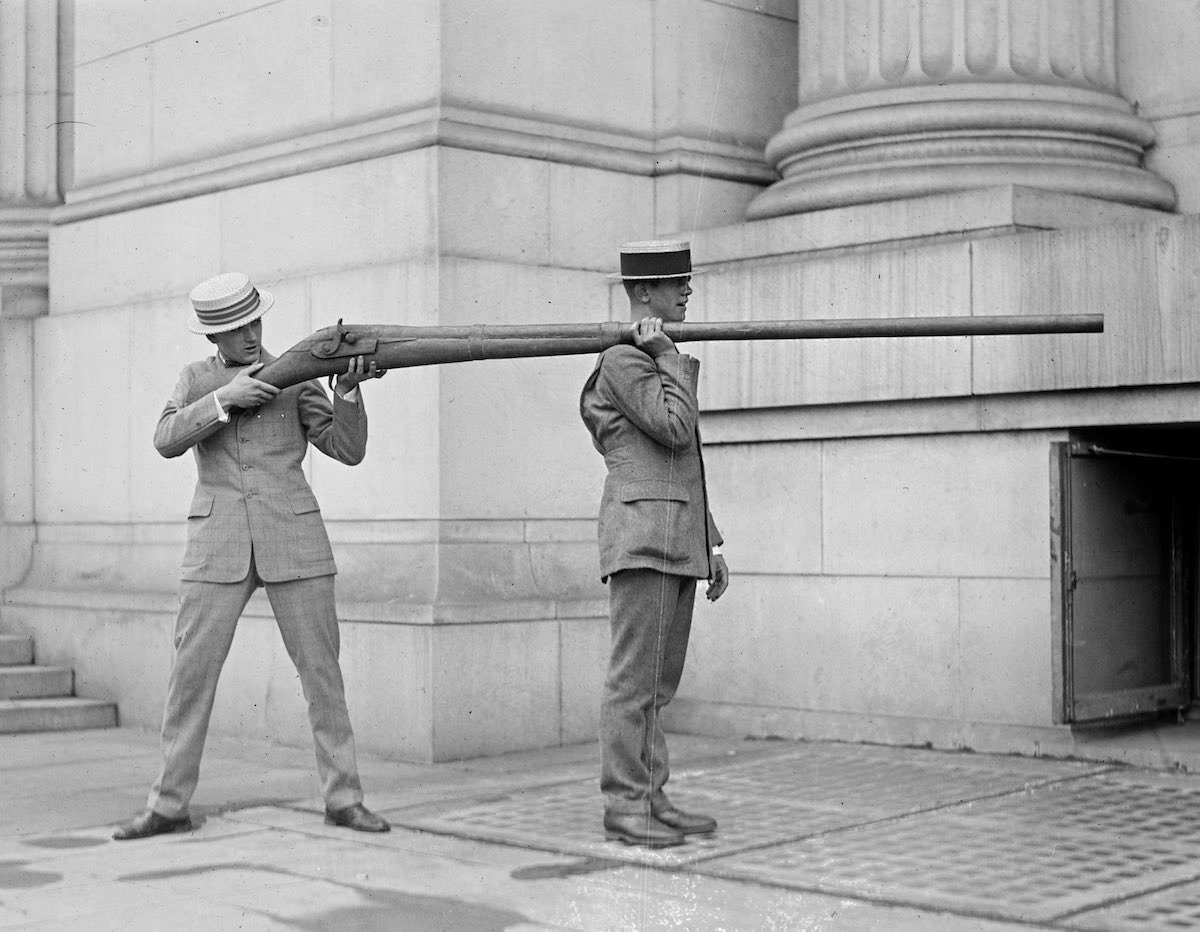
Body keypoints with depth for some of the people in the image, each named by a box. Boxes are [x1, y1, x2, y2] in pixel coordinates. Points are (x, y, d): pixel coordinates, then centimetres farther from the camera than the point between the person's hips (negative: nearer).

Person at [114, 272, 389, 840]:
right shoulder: (196, 380, 10)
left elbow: (348, 450, -1)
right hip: (218, 546, 1)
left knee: (321, 670, 0)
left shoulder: (295, 377, 6)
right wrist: (227, 398, -19)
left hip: (293, 541, 0)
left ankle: (343, 799, 8)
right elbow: (167, 441, -7)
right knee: (192, 671, -3)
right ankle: (169, 805, 6)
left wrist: (348, 390, -17)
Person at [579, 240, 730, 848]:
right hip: (643, 537, -9)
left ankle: (651, 799, 13)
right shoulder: (622, 359, -6)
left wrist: (712, 545, 22)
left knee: (659, 680, 9)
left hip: (677, 543, 9)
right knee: (634, 677, -7)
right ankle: (624, 807, -4)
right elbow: (676, 427, -18)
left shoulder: (662, 359, 23)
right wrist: (668, 357, -7)